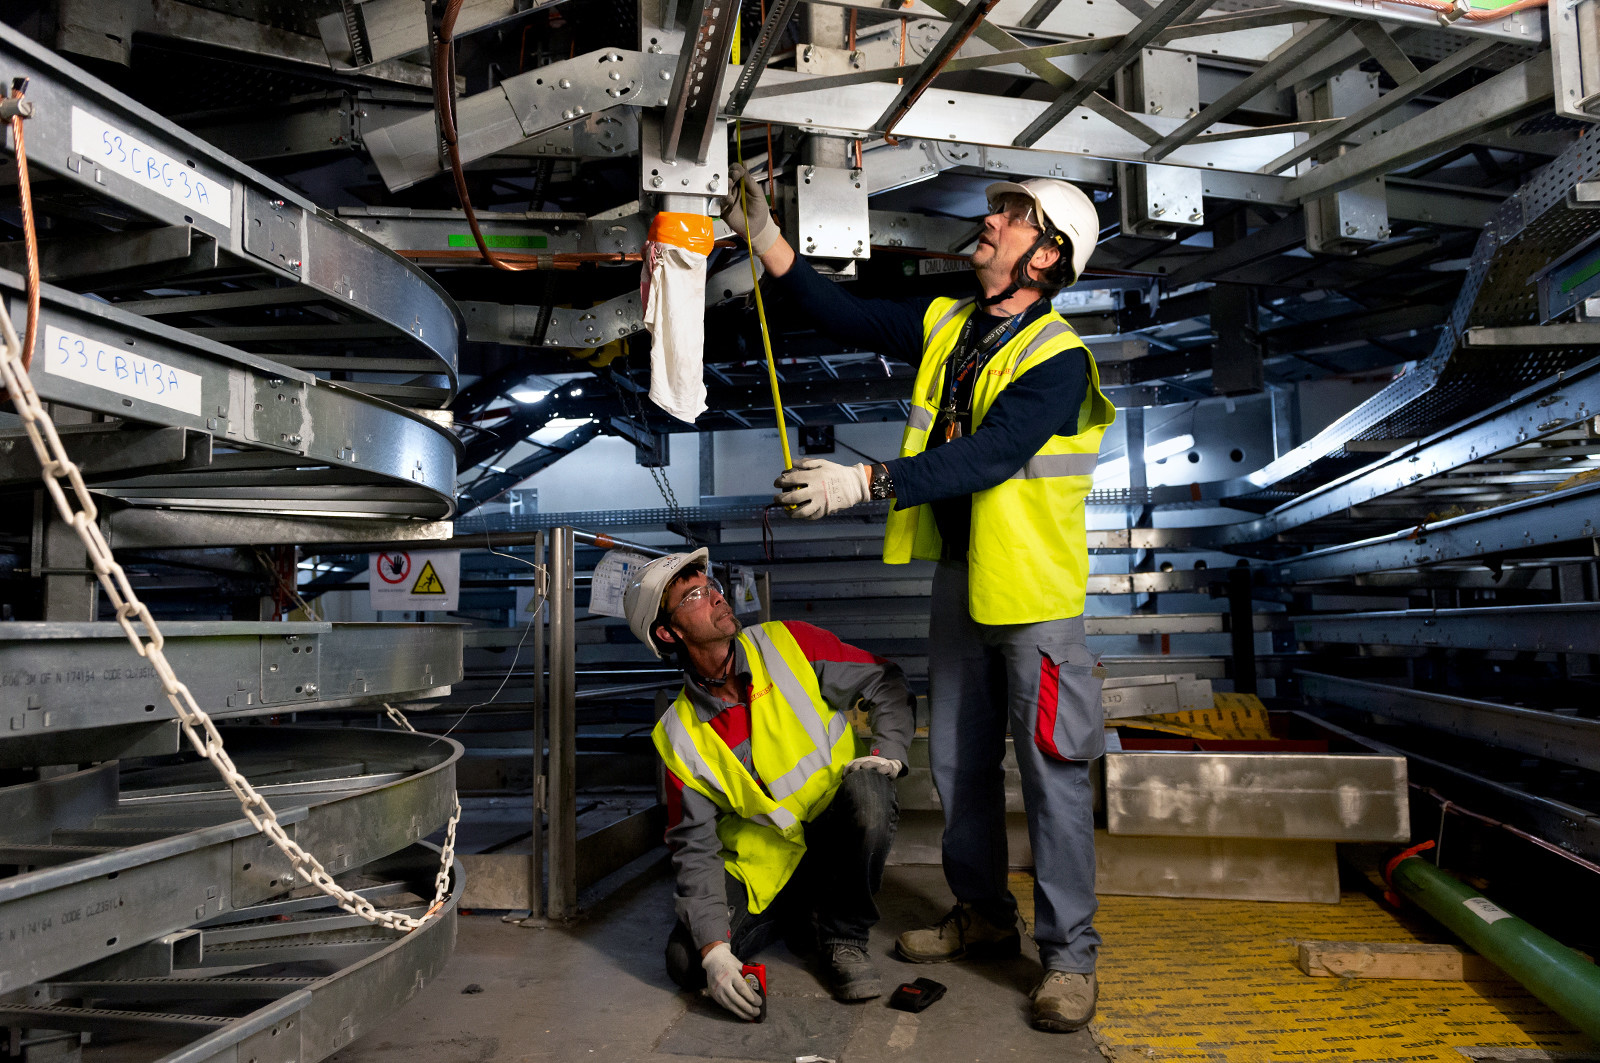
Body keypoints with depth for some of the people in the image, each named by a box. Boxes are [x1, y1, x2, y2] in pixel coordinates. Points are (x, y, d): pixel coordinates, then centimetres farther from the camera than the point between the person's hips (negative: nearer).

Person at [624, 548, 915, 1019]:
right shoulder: (680, 736, -9)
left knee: (868, 791, -34)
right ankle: (792, 913, 15)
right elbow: (695, 847, -10)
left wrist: (887, 751, -20)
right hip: (765, 860, 1)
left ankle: (844, 937, -8)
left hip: (838, 835, -1)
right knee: (686, 961, -16)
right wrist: (714, 950, -20)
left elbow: (884, 684, -2)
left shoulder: (787, 645, -10)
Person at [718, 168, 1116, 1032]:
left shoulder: (1057, 359, -15)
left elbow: (986, 457, -27)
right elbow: (844, 317, 9)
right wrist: (763, 235, 2)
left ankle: (1068, 953, 14)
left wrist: (865, 482, -34)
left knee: (1051, 772, -1)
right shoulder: (945, 325, 7)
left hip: (1034, 589, -7)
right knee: (957, 763, 15)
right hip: (957, 575, 7)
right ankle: (983, 916, 33)